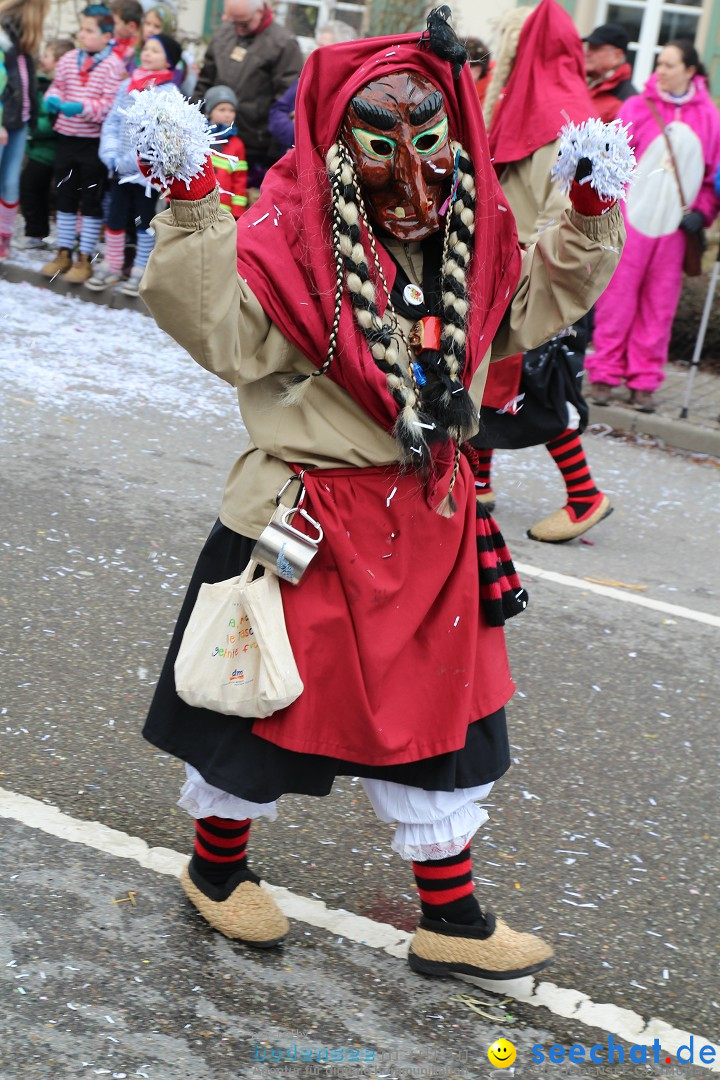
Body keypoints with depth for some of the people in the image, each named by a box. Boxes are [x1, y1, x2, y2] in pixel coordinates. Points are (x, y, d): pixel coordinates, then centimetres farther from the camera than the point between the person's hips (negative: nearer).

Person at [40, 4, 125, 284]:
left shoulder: (113, 65, -11)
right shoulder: (68, 60, 6)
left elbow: (111, 103, -16)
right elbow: (57, 86, 16)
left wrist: (83, 108, -28)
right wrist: (53, 99, -6)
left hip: (95, 142, -5)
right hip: (67, 136, 6)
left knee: (91, 200, 3)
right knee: (65, 196, 12)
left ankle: (85, 259, 11)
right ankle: (64, 253, 23)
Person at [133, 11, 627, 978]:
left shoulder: (473, 237, 4)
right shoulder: (293, 241, -15)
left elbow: (531, 305, 18)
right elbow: (223, 327, -25)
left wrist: (586, 227, 5)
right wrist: (194, 217, -34)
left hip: (431, 516, 6)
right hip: (309, 521, -6)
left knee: (440, 708, 13)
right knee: (271, 689, 10)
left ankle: (451, 917, 28)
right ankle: (218, 869, 37)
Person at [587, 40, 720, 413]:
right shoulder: (636, 107, 4)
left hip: (675, 221, 1)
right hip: (631, 214, -1)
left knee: (660, 301, 4)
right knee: (619, 292, -2)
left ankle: (644, 380, 12)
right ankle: (605, 372, 7)